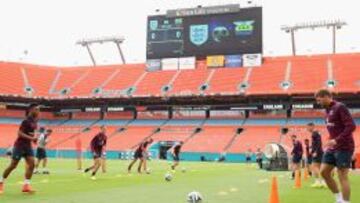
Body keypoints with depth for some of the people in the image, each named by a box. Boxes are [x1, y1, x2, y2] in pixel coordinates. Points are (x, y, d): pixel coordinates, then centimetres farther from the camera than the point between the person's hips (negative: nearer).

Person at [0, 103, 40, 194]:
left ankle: (26, 185, -4)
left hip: (28, 146, 7)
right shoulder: (26, 121, -19)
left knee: (32, 164, -7)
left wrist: (34, 137, 6)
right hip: (19, 145, -7)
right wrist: (31, 138, -29)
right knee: (13, 166, 1)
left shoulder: (34, 121, 6)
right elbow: (19, 133, -24)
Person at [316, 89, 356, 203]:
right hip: (332, 148, 9)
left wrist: (336, 140, -24)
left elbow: (351, 126, -19)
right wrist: (330, 143, 10)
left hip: (343, 148, -9)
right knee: (324, 172, 7)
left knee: (342, 176, -6)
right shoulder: (328, 111, 15)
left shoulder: (340, 107, -11)